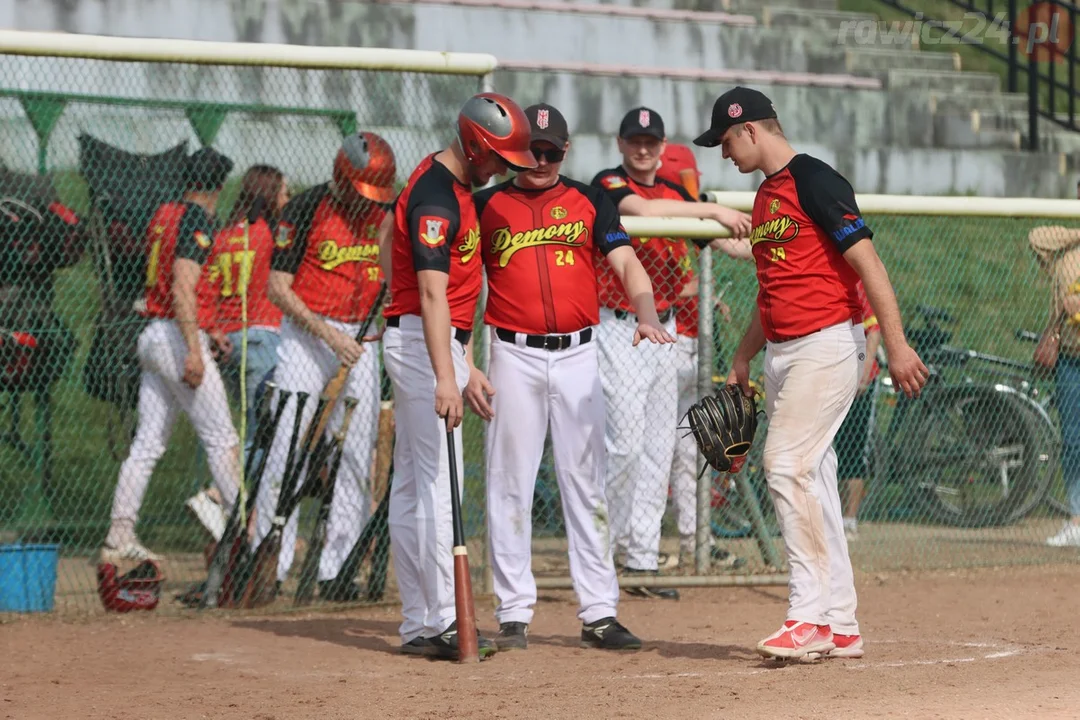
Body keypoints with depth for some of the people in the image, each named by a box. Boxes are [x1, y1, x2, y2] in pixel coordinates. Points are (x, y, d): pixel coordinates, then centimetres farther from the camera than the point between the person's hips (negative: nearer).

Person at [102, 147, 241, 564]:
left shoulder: (162, 215, 15)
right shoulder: (197, 220, -11)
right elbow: (183, 287, -21)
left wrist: (206, 331, 30)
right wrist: (193, 349, -26)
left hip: (151, 337, 8)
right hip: (178, 338, -8)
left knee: (148, 443, 6)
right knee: (221, 438, -2)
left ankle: (119, 536, 3)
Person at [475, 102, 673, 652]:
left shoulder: (588, 201, 8)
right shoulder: (487, 205, 6)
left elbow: (626, 263, -3)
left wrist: (646, 314, -23)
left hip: (578, 357, 1)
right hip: (514, 358, -1)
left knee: (586, 483, 2)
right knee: (510, 484, 0)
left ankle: (599, 613, 5)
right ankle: (513, 613, 5)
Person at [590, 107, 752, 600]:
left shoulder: (675, 195, 13)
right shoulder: (608, 185, -7)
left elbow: (725, 240, 10)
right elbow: (643, 209, -28)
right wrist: (713, 209, -31)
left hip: (664, 330, 7)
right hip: (620, 330, -7)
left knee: (659, 447, 7)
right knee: (624, 441, -13)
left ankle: (642, 561, 11)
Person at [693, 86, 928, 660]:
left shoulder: (813, 181, -11)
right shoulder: (765, 196, 18)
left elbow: (867, 263, -17)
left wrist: (896, 346, -22)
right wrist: (742, 359, 24)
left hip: (826, 345, -9)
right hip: (783, 352, 9)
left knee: (788, 466, -16)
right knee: (809, 477, 8)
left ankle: (811, 616, -14)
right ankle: (840, 628, 12)